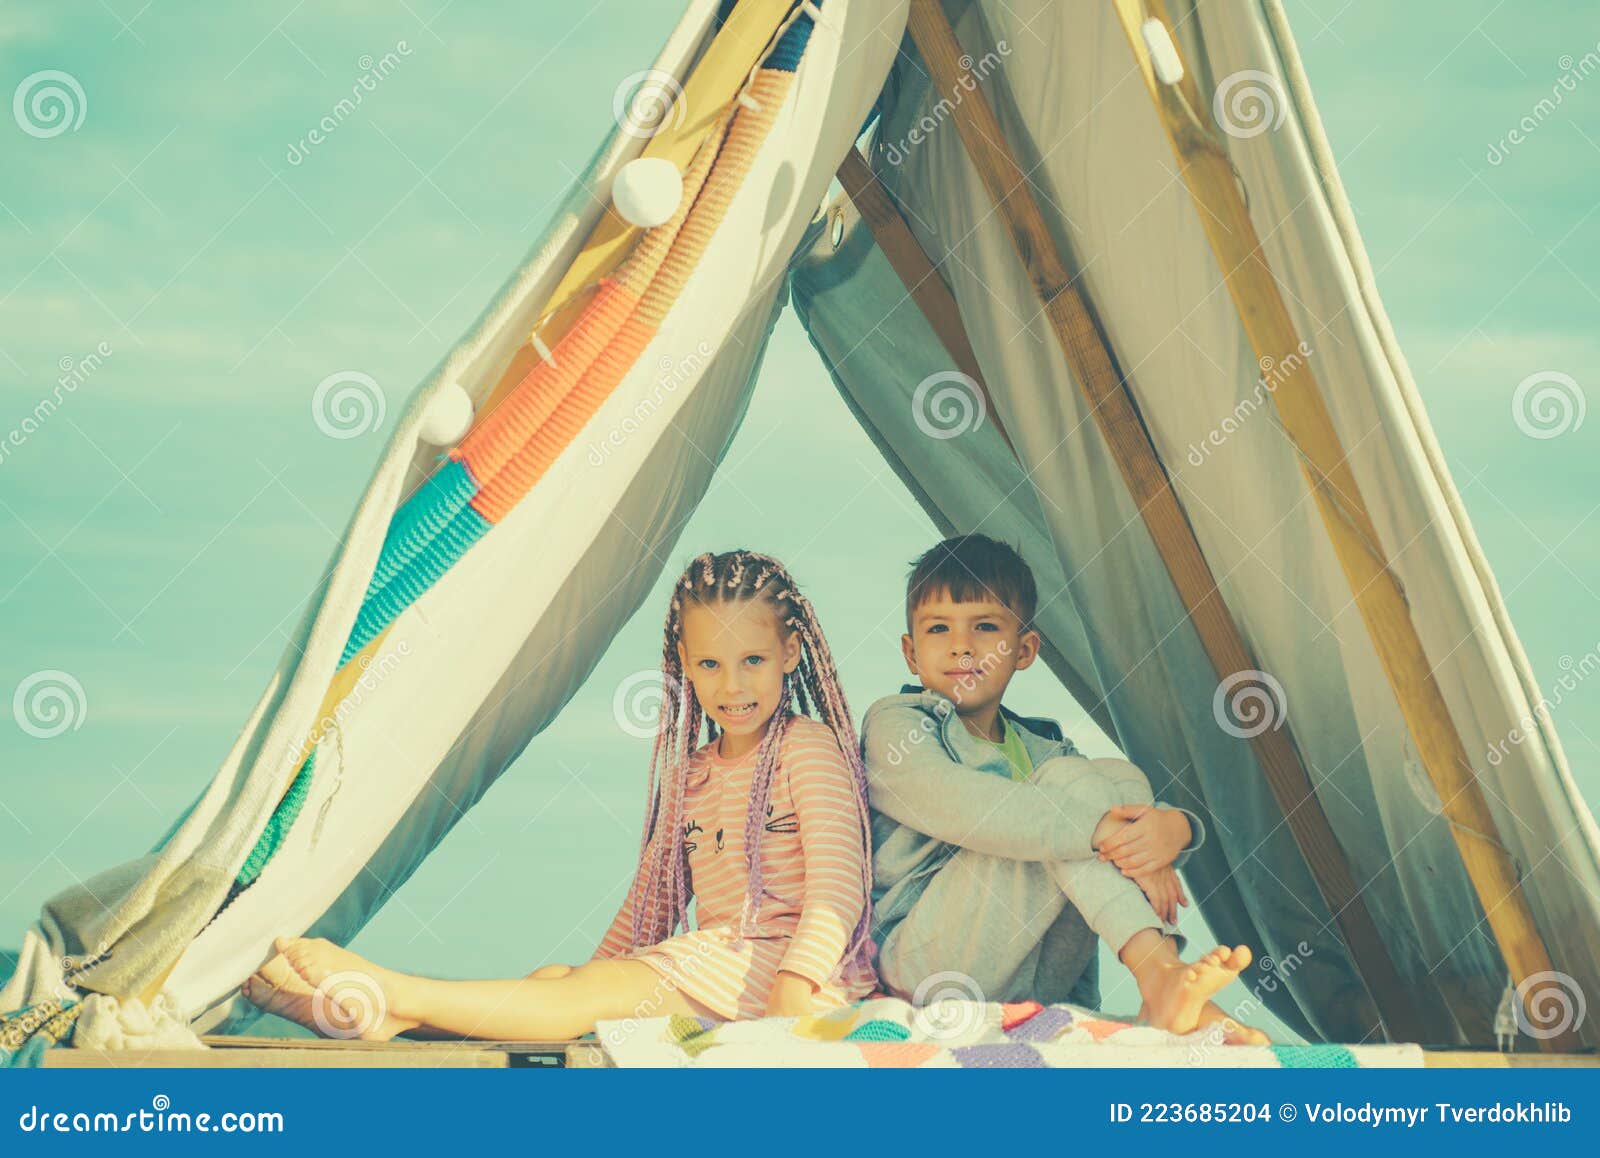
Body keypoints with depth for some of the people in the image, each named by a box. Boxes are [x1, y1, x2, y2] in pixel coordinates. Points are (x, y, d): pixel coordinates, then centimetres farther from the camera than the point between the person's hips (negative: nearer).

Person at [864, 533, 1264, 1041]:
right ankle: (1158, 974, -35)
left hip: (1038, 989, 6)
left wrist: (1174, 828, -20)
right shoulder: (895, 722, 2)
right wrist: (1098, 830, -30)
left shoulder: (1042, 749, 21)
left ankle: (1169, 998, -25)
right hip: (929, 967, -6)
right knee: (1067, 780, -18)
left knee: (1122, 779, -8)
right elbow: (952, 802, -21)